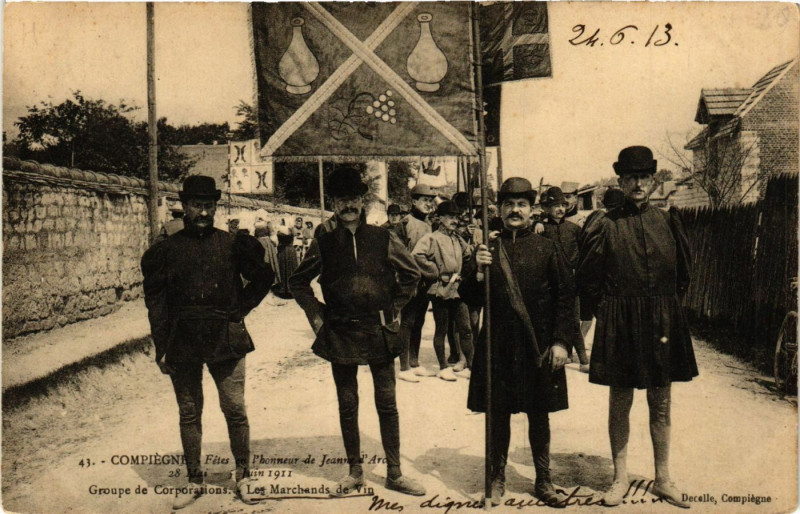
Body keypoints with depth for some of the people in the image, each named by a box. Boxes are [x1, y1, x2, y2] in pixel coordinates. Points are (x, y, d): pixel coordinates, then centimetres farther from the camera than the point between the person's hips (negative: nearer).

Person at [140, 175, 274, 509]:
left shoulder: (233, 245, 2)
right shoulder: (166, 250, 3)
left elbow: (263, 277, 14)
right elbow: (155, 302, 4)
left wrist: (240, 309, 3)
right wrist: (161, 348, 1)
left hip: (226, 341, -1)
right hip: (183, 343, 1)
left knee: (235, 411, 1)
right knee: (189, 414, 9)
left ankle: (243, 476, 17)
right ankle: (194, 480, 22)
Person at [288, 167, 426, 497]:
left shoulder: (383, 239, 0)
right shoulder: (324, 244, 1)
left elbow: (411, 274, 10)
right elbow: (298, 282, 12)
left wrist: (393, 309, 6)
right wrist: (316, 315, 4)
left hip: (379, 332, 0)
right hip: (340, 333, 1)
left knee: (387, 404, 4)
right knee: (347, 406, 9)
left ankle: (394, 473, 15)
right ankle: (355, 472, 22)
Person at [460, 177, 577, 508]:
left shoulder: (546, 250, 2)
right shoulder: (488, 249, 6)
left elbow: (566, 296, 1)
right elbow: (469, 296, 5)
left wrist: (561, 341, -5)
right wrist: (478, 270, -14)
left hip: (538, 345, -1)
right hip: (498, 344, 1)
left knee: (539, 414, 9)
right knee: (498, 413, 8)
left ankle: (543, 481, 23)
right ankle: (497, 480, 23)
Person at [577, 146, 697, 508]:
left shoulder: (668, 221, 4)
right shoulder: (605, 226, -4)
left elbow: (683, 272, 15)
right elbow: (587, 278, 1)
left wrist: (665, 307, 12)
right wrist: (606, 313, 1)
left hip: (663, 324, 3)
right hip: (619, 326, -2)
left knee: (661, 405, 10)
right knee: (620, 403, 6)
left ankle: (663, 480, 23)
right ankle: (620, 479, 19)